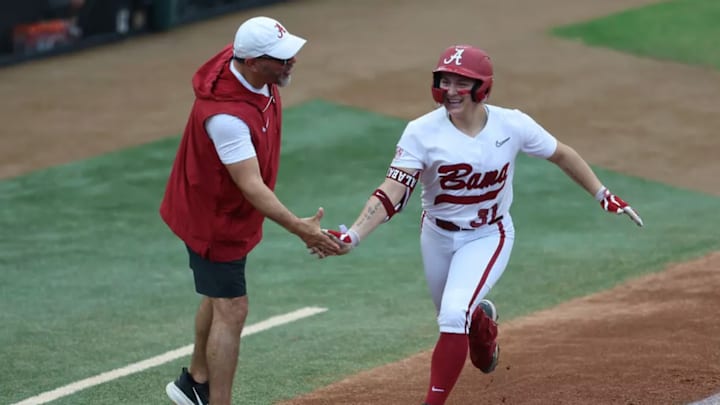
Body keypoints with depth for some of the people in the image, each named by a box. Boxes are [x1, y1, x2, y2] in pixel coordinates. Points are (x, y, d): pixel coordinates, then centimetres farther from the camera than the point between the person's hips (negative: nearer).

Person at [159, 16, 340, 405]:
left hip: (228, 209, 10)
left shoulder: (255, 73, -11)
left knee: (220, 295, 24)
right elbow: (250, 186, -39)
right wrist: (298, 228, -46)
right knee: (231, 311, -6)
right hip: (214, 218, -10)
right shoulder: (225, 114, -38)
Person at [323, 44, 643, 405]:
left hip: (488, 237, -2)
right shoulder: (421, 132, -20)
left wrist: (602, 195, 2)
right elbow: (391, 193, -26)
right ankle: (482, 321, 58)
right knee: (453, 319, 20)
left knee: (453, 316, -23)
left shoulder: (512, 125, -16)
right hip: (437, 237, 2)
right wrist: (350, 237, -39)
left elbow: (561, 155, 1)